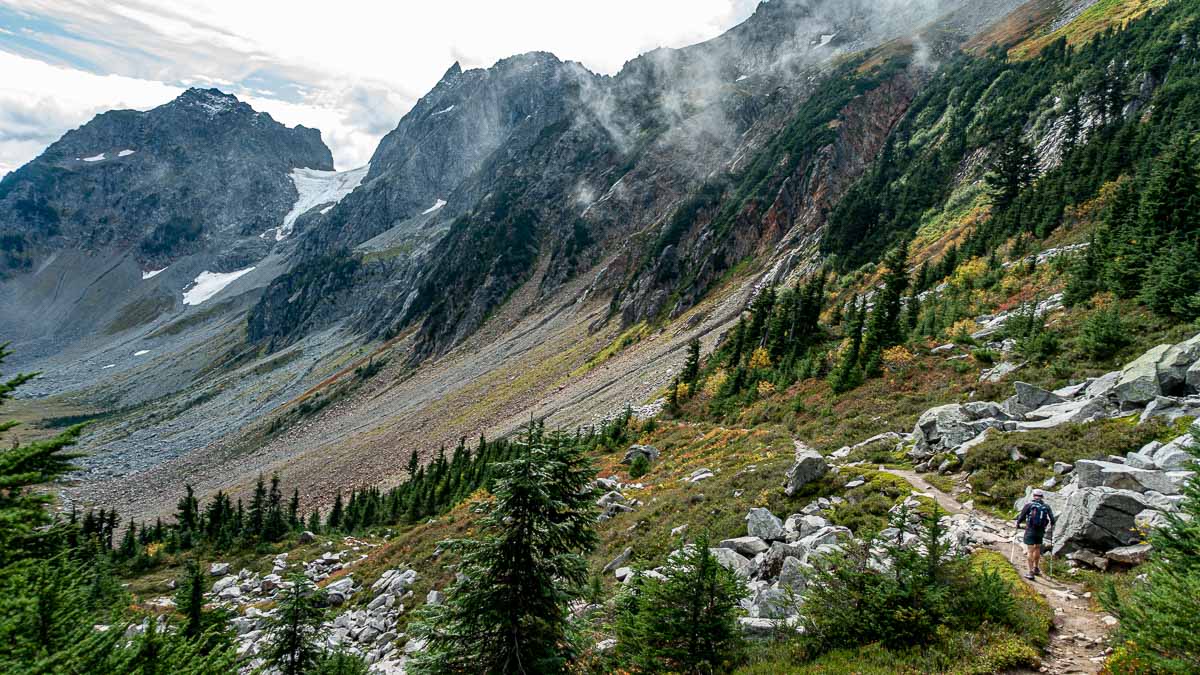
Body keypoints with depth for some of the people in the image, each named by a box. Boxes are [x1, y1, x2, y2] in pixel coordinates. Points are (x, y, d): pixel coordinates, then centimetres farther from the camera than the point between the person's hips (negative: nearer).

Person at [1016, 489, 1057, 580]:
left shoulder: (1029, 505, -5)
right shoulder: (1046, 506, 3)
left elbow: (1022, 516, -7)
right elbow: (1052, 519, 1)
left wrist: (1018, 523, 12)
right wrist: (1051, 524, 24)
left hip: (1030, 531, -4)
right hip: (1041, 531, 4)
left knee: (1030, 551, -2)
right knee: (1037, 548, 23)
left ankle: (1031, 572, -4)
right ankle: (1036, 568, 34)